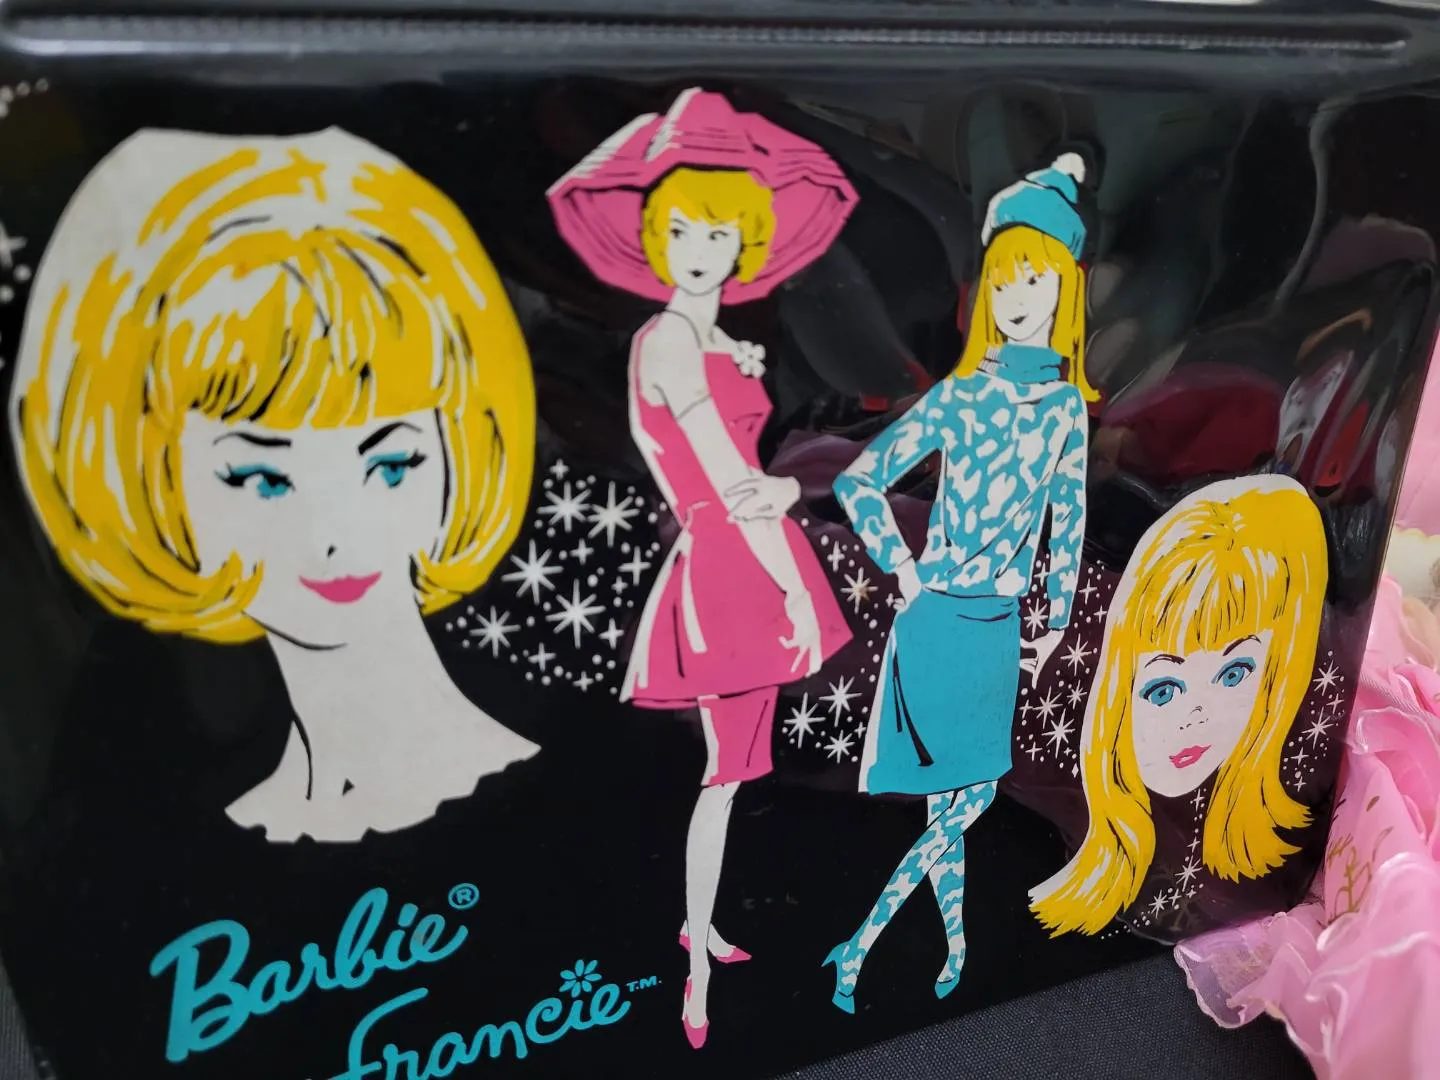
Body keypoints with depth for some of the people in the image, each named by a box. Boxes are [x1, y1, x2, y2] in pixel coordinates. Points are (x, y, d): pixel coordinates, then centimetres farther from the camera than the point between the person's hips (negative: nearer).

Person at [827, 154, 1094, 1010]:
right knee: (962, 801, 1)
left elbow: (1068, 516, 8)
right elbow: (859, 481, -8)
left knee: (965, 799, 9)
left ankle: (860, 946, 22)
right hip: (939, 616, -4)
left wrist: (1058, 619, 11)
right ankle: (856, 950, 14)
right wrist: (905, 573, -8)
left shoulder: (1067, 405, 2)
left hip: (1001, 623, 4)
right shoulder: (961, 396, -7)